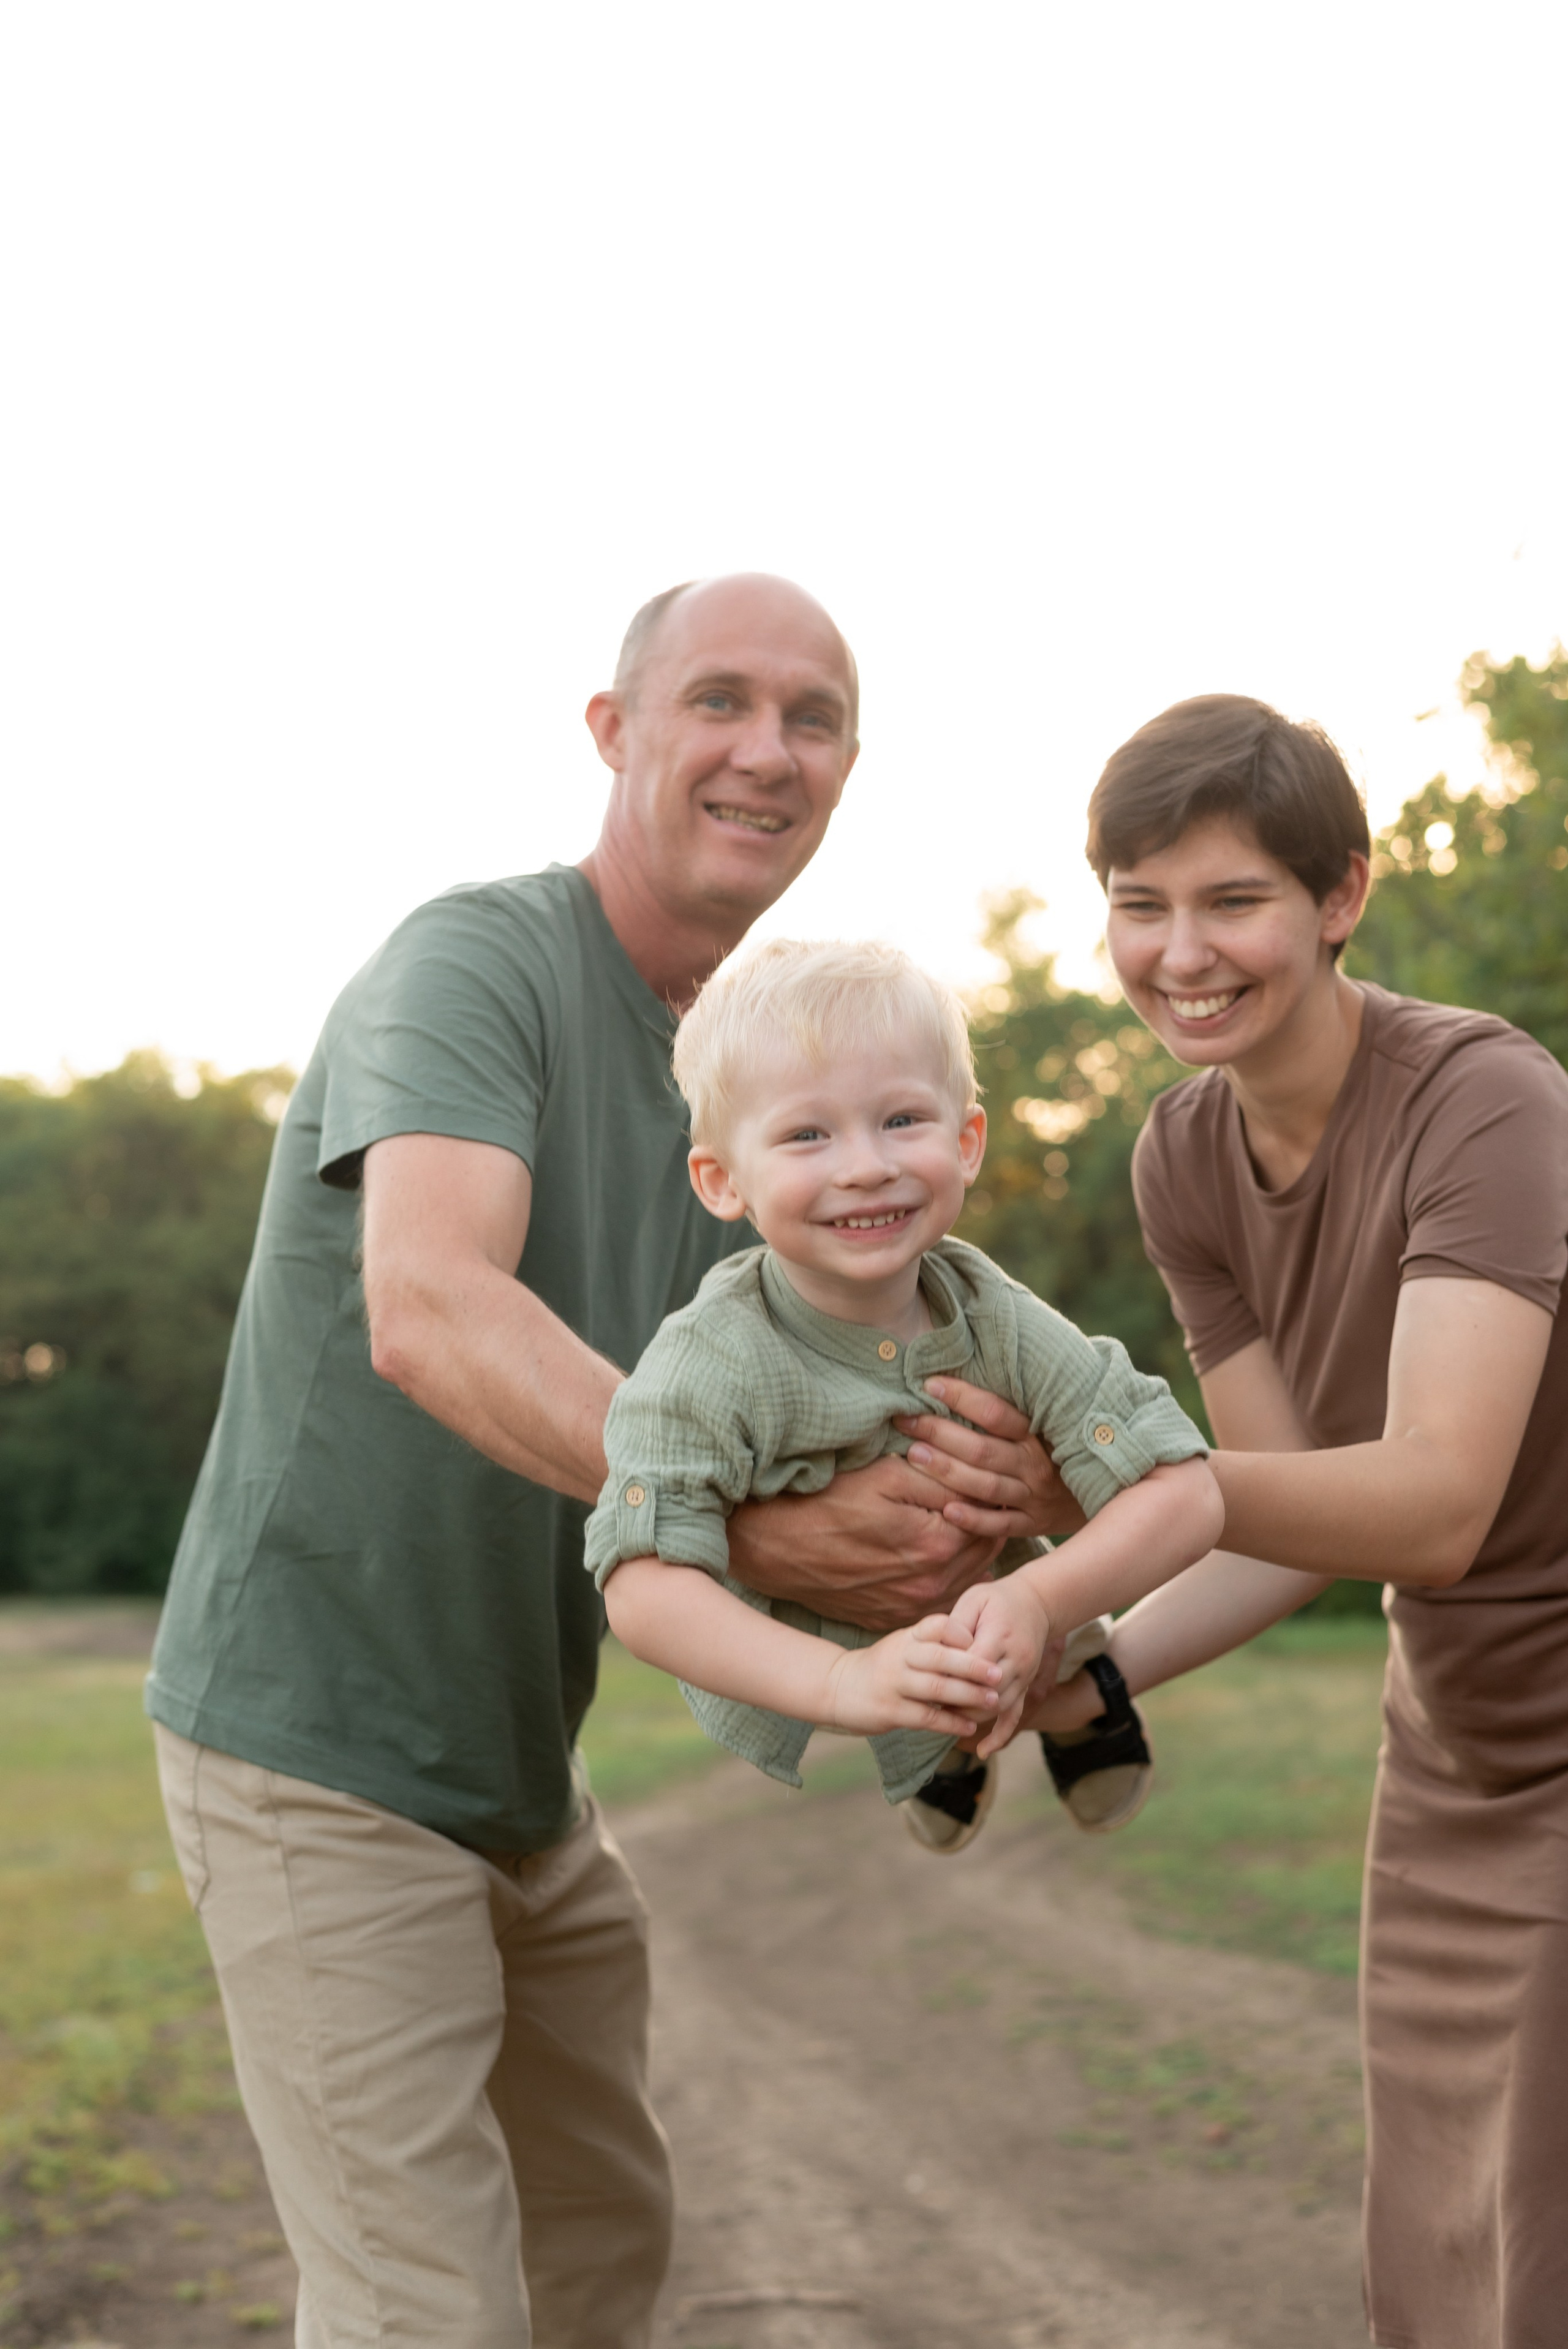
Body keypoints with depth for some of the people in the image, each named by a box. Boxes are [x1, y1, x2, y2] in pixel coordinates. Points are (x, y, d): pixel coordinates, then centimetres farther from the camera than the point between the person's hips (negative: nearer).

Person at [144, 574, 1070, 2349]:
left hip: (520, 1767, 9)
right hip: (325, 1752, -9)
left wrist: (962, 1496, -23)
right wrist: (753, 1524, -43)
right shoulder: (472, 962, -18)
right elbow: (430, 1316, -36)